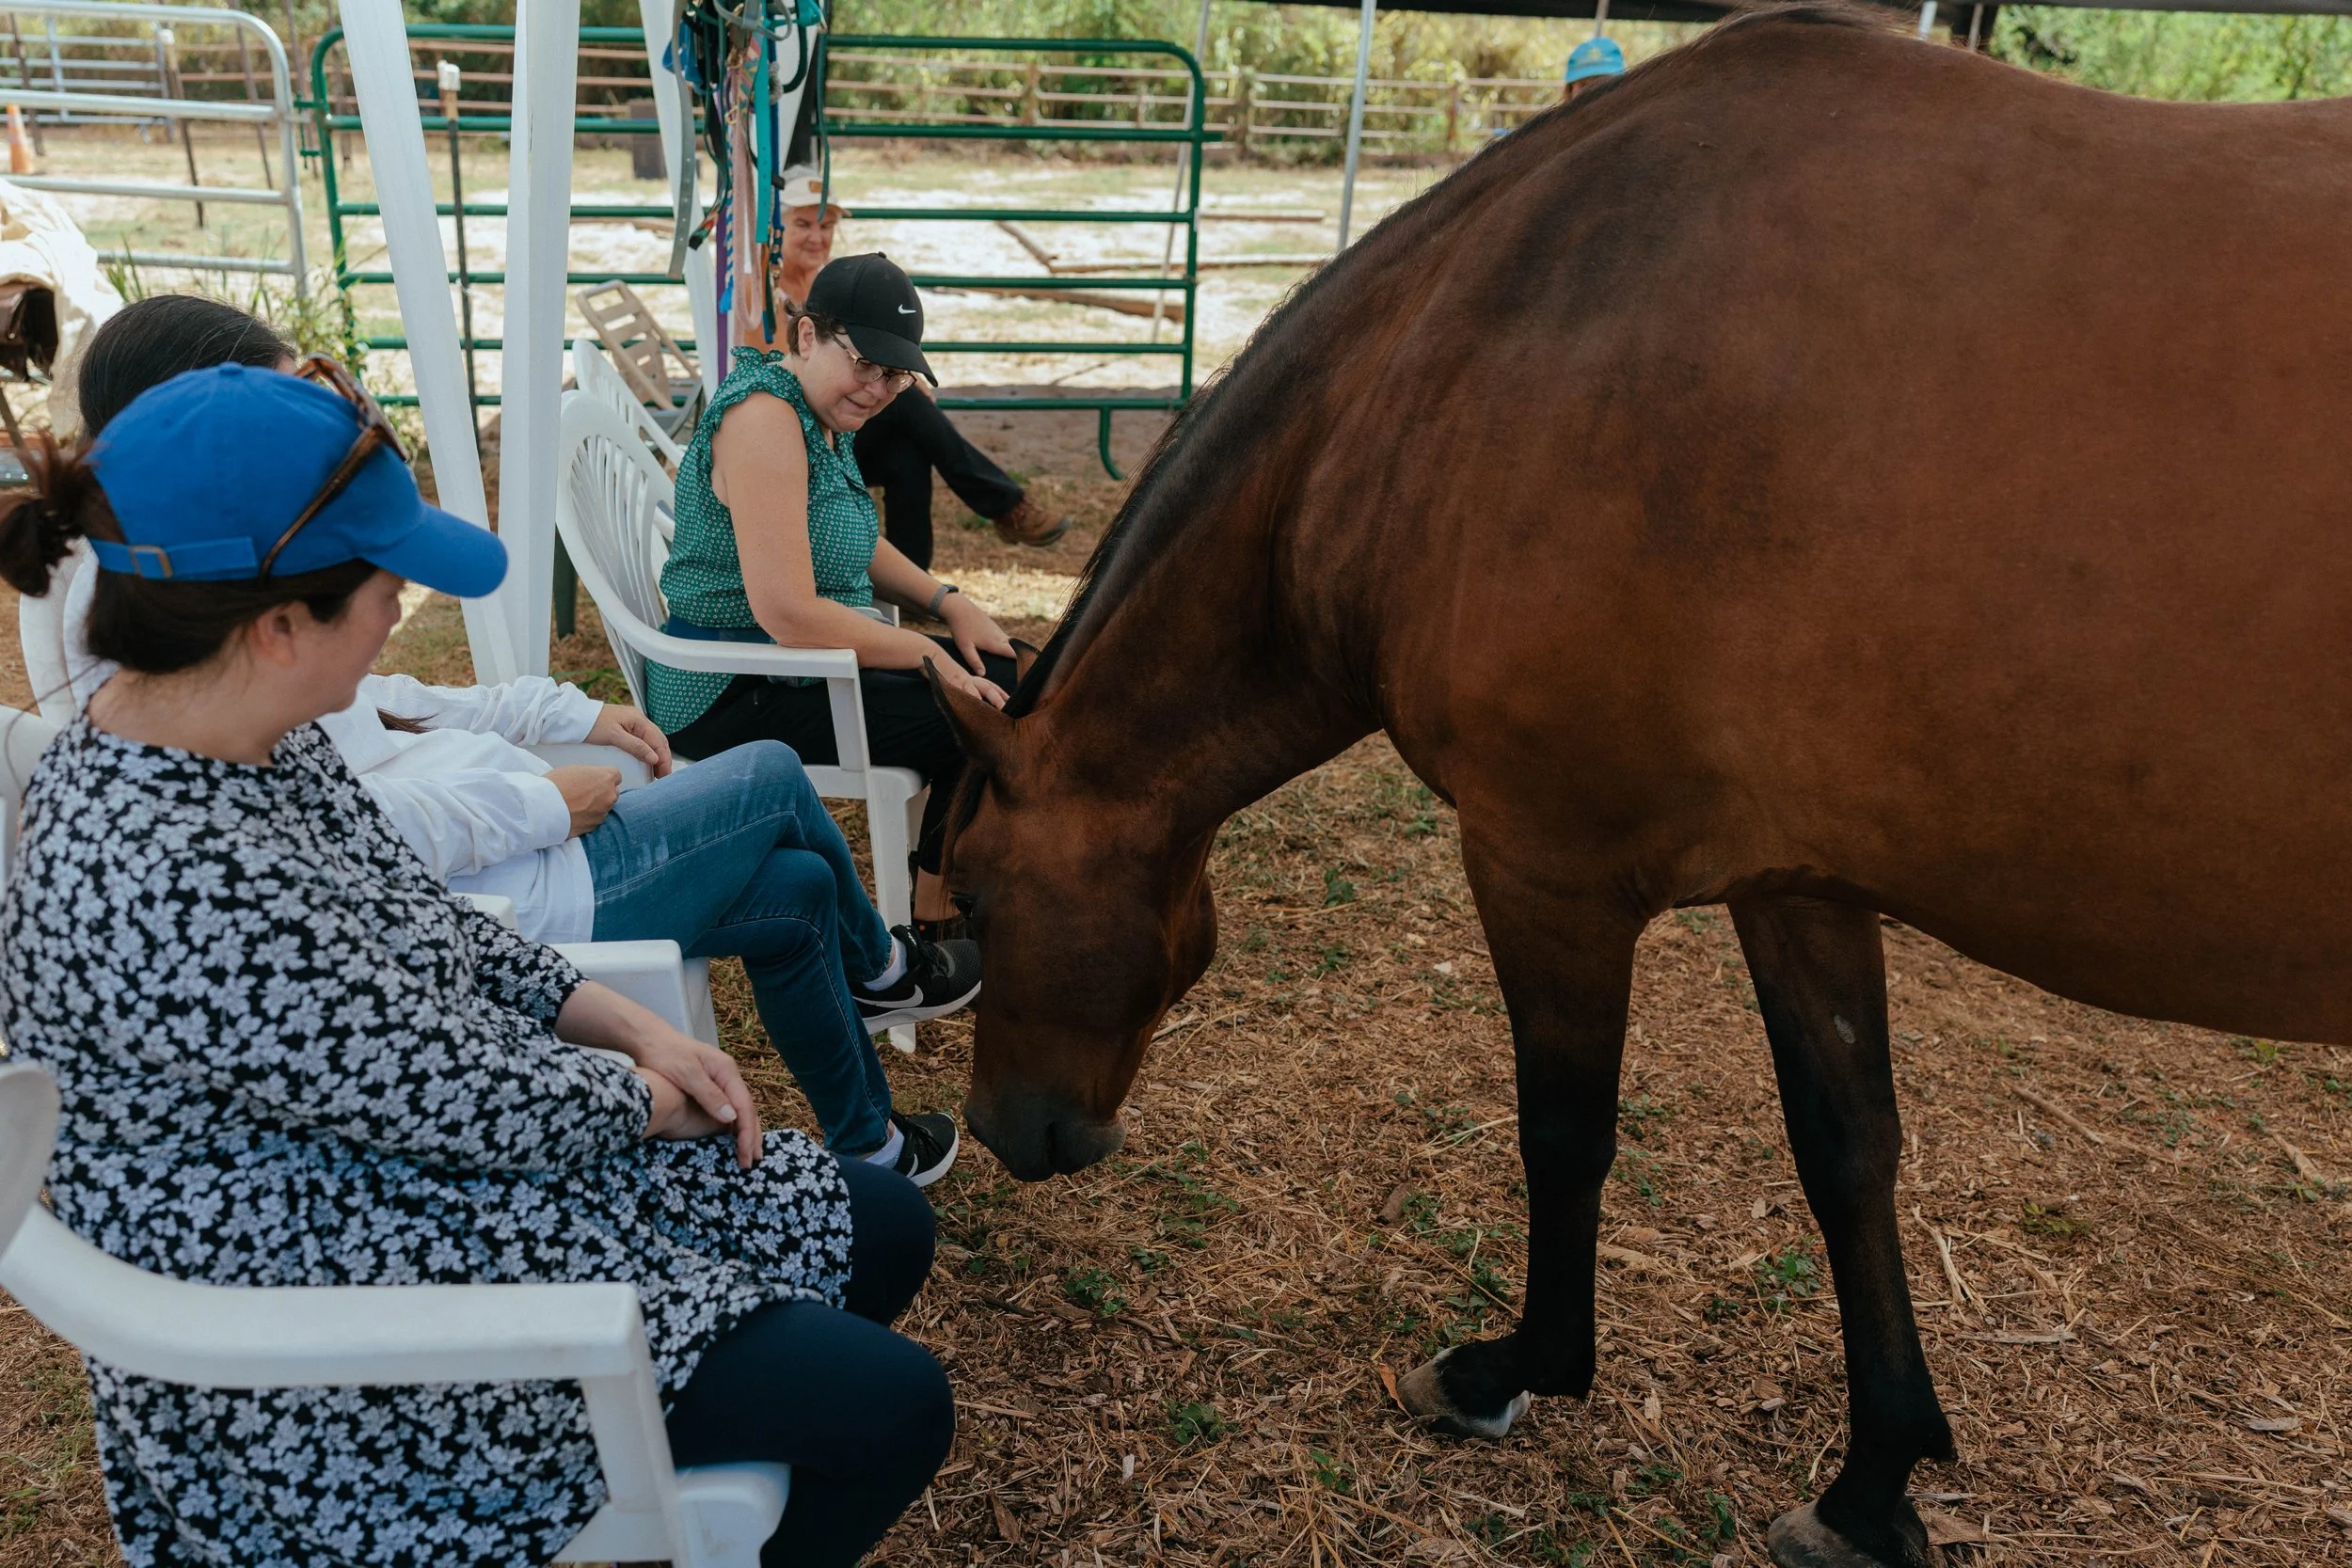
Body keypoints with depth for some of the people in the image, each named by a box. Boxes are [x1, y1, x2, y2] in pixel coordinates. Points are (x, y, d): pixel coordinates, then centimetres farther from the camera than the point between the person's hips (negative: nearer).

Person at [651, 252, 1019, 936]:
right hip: (735, 693, -10)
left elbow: (858, 544, 22)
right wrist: (933, 658, -21)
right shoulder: (764, 417, -22)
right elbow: (788, 613, -29)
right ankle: (934, 925, 3)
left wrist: (947, 601, 5)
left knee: (1009, 672, 11)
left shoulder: (822, 411, 8)